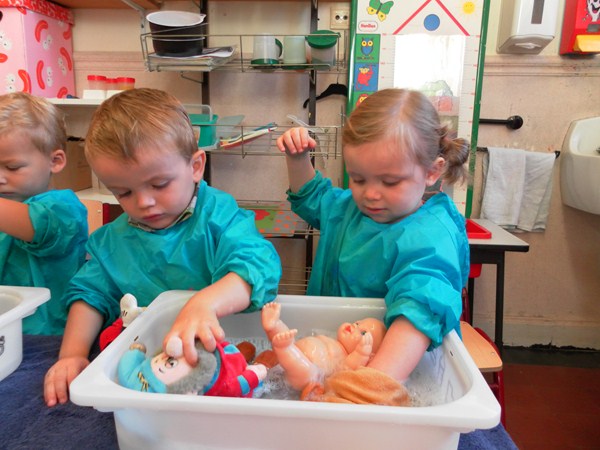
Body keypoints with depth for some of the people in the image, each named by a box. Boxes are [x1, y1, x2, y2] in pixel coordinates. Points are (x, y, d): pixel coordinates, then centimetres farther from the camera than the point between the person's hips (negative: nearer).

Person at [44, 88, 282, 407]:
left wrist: (204, 303, -45)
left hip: (218, 352, -4)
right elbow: (91, 294, 13)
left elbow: (257, 265, -26)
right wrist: (72, 354, -4)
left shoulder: (218, 215, -10)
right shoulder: (111, 239, 8)